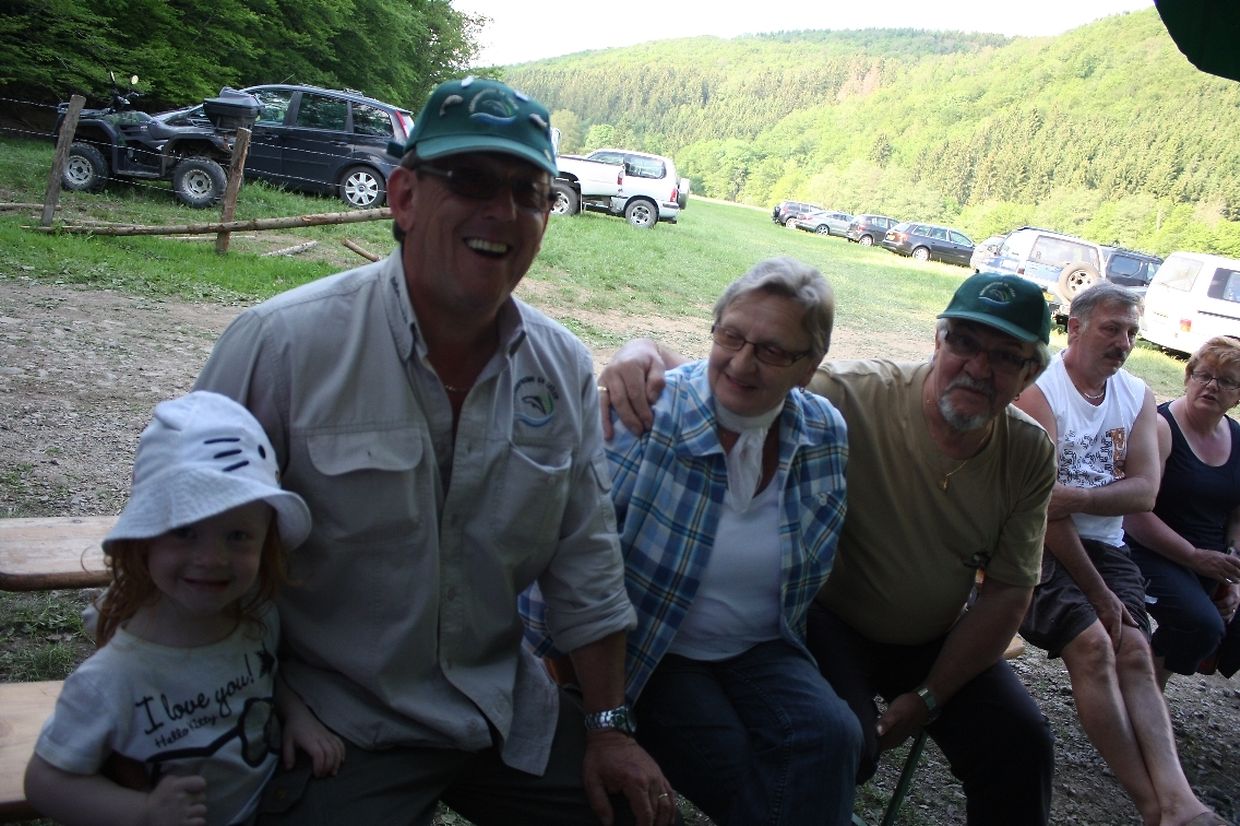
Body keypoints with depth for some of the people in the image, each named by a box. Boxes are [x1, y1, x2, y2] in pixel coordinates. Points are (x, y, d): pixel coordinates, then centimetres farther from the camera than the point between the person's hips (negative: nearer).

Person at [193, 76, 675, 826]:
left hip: (507, 712, 5)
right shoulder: (282, 343, -18)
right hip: (335, 732, -4)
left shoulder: (564, 367, -3)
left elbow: (587, 565, 3)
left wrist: (608, 728, 4)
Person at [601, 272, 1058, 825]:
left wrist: (927, 699, -8)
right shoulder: (852, 396, -25)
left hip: (934, 642, 4)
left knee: (1020, 745, -9)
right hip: (830, 620, -4)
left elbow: (1008, 592, -4)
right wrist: (644, 353, -52)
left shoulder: (1031, 456, -10)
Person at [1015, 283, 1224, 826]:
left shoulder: (1138, 396, 11)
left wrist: (1076, 498, -22)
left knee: (1133, 650, -16)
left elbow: (1144, 492, -3)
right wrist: (1098, 593, -13)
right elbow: (1044, 508, -15)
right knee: (1093, 644, -23)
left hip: (1106, 547, 5)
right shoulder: (1039, 391, -9)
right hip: (1042, 544, -5)